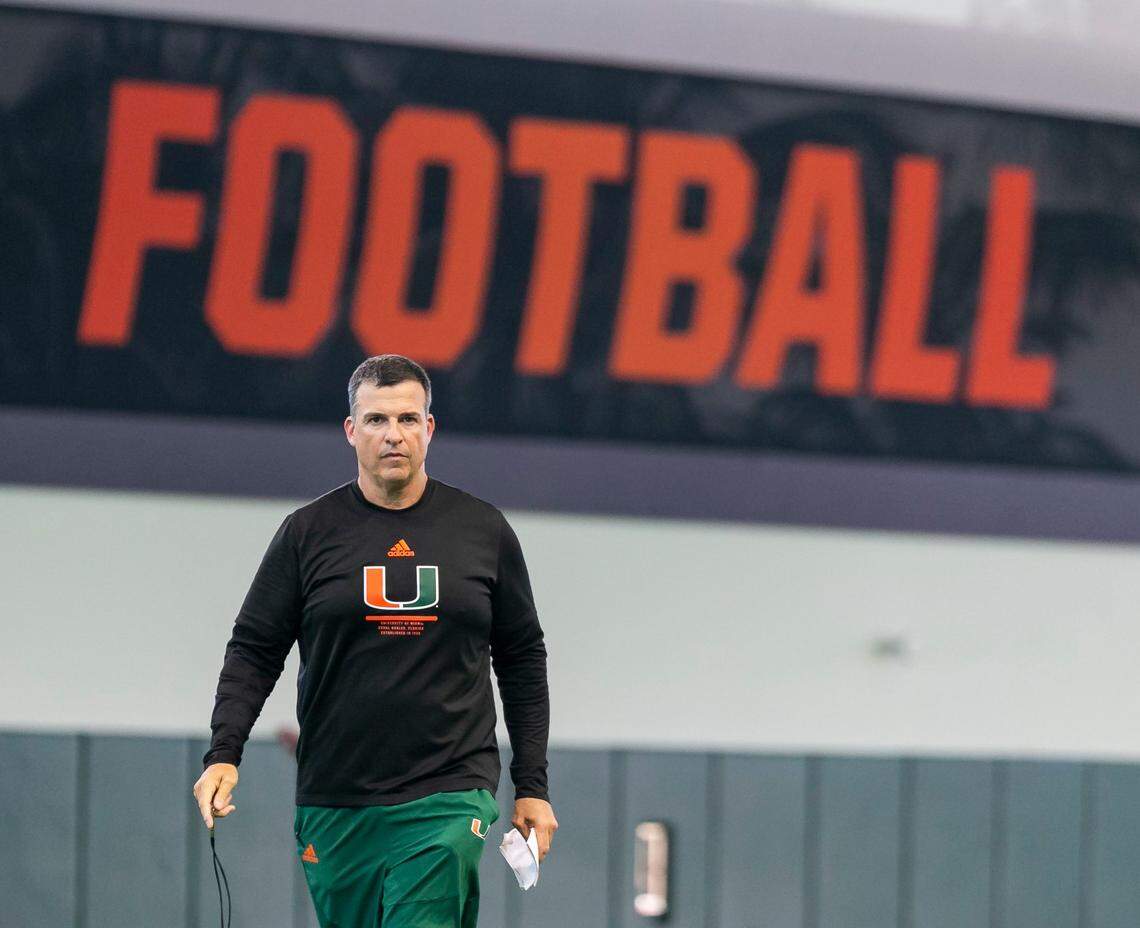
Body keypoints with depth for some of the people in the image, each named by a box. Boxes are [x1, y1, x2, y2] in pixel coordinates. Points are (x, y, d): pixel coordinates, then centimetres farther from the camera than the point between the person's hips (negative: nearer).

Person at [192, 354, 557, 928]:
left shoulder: (484, 531, 7)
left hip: (447, 802, -1)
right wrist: (223, 755, -8)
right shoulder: (309, 532, 5)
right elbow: (254, 650, 6)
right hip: (334, 808, 1)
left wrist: (531, 787, 10)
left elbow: (523, 659, 14)